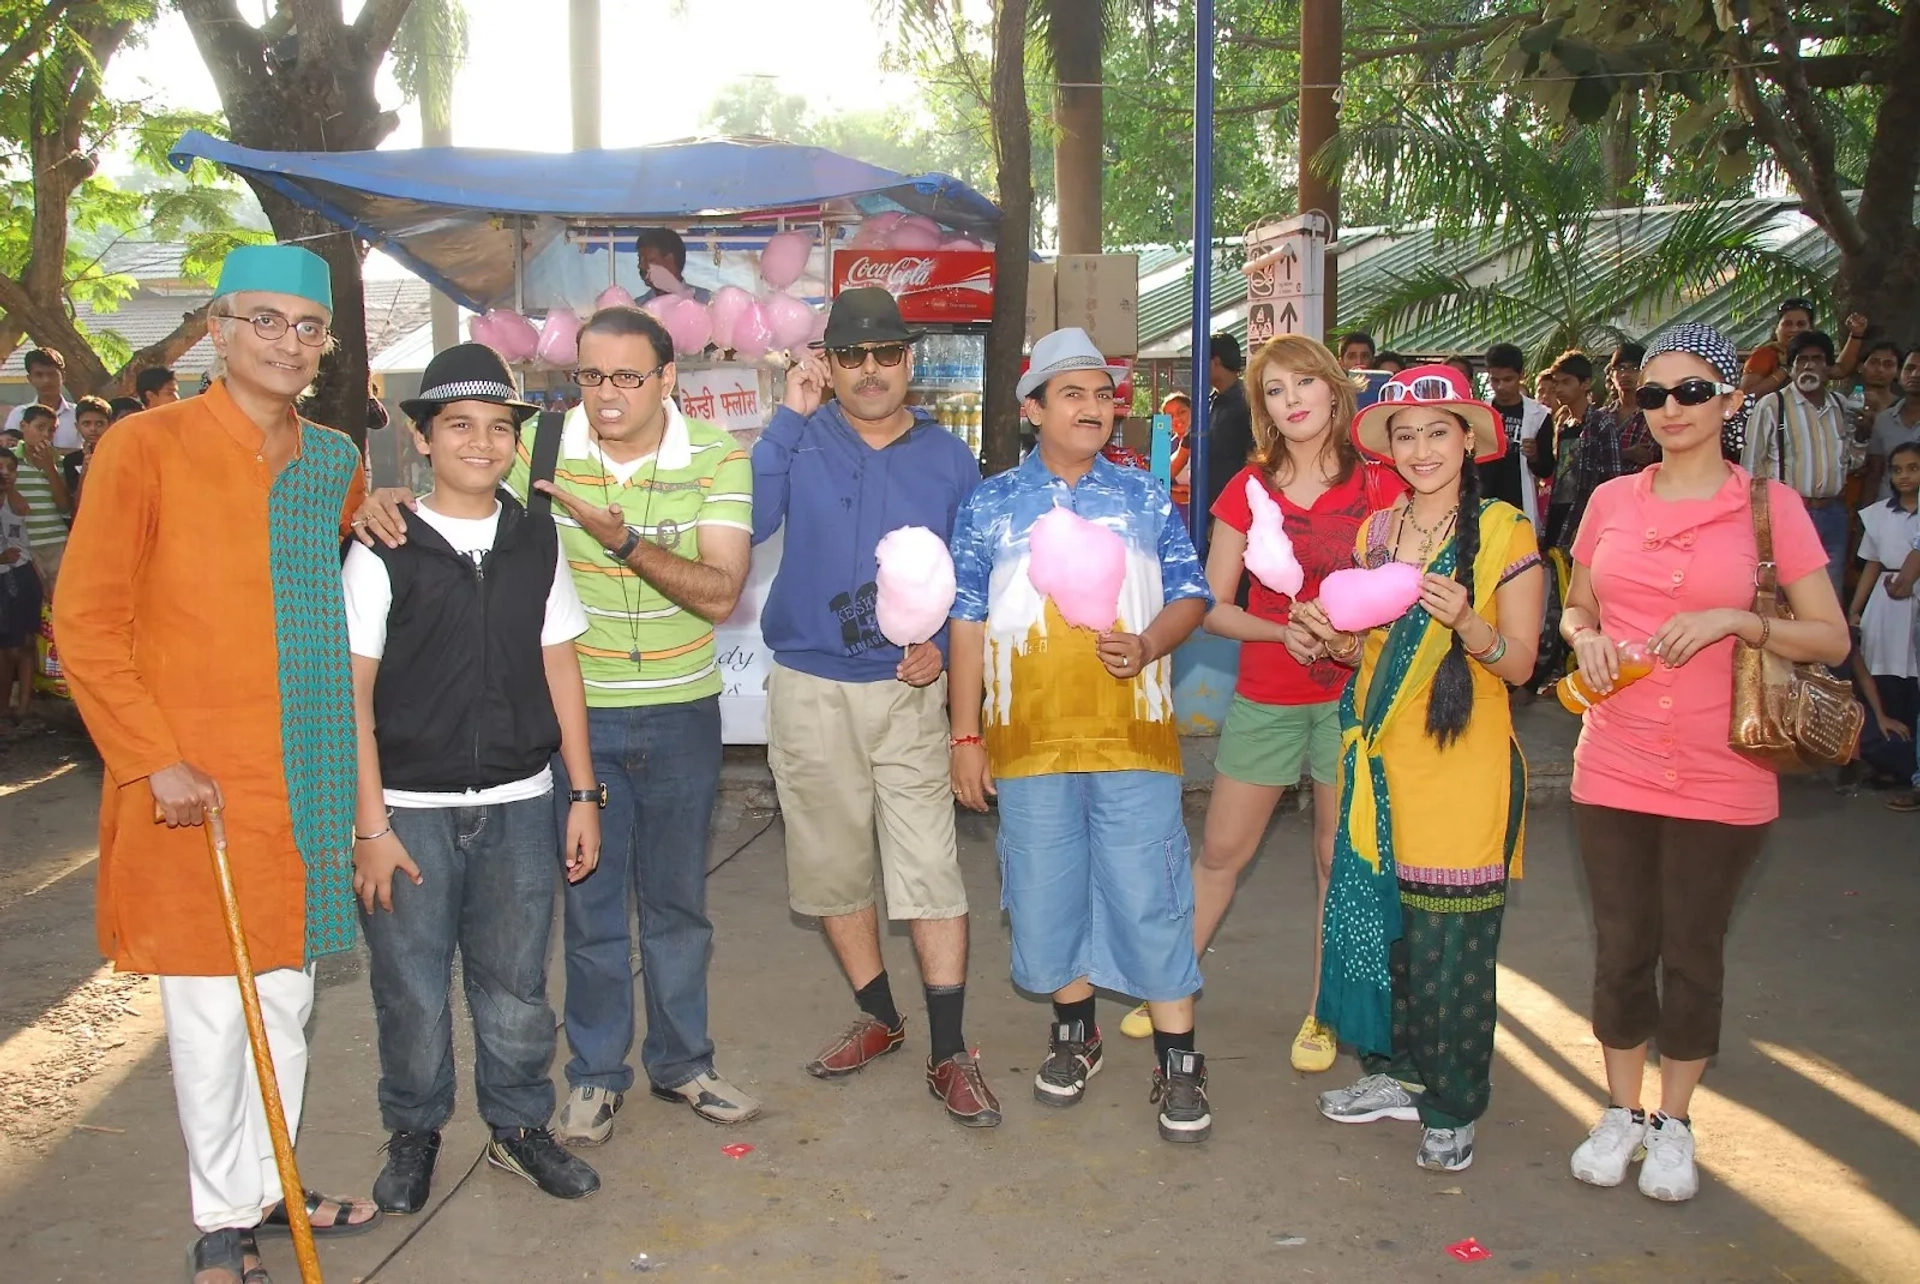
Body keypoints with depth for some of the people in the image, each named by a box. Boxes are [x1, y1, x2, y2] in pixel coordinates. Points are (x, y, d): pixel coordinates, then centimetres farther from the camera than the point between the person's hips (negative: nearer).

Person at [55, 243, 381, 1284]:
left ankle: (267, 1188, 33)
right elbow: (85, 624, -9)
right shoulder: (145, 449, -8)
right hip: (195, 785, -5)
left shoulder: (337, 463, 8)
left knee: (287, 997, 16)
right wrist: (155, 760, -14)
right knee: (209, 1008, 5)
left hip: (308, 780, 5)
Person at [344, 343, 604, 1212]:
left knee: (516, 981, 10)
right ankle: (414, 1132, 30)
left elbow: (559, 668, 8)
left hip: (519, 805, 3)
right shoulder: (382, 551, -5)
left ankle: (519, 1126, 29)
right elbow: (351, 692, -5)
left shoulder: (536, 540, 6)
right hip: (411, 808, -2)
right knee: (411, 986, 7)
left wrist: (583, 794, 7)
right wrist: (370, 824, -9)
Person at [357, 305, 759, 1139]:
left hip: (682, 714, 1)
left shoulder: (718, 458, -8)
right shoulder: (539, 446, -7)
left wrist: (623, 539, -30)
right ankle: (596, 1073, 28)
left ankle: (681, 1063, 33)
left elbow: (720, 594, -17)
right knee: (590, 899, 9)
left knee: (678, 900, 14)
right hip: (578, 712, 0)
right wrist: (394, 500, -21)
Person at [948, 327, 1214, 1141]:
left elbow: (1191, 594, 8)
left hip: (1134, 733, 0)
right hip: (1029, 737, 1)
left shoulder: (1145, 498, 7)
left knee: (1149, 891, 0)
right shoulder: (990, 506, 5)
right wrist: (966, 736, 2)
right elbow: (968, 622, 5)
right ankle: (1074, 1031, 30)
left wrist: (1147, 644, -14)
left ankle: (1178, 1058, 12)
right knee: (1048, 888, 10)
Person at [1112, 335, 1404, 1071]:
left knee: (1341, 860, 6)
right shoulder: (1248, 491, 2)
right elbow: (1212, 606, 2)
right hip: (1265, 697, 1)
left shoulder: (1379, 485, -2)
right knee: (1220, 852, 8)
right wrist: (1282, 630, -14)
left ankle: (1321, 1014, 22)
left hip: (1352, 692, -1)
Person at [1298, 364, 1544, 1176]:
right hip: (1381, 758, 5)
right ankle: (1399, 1074, 29)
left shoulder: (1506, 533, -6)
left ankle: (1453, 1108, 17)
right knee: (1378, 920, 10)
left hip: (1463, 768, -5)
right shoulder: (1377, 532, 10)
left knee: (1450, 939, 0)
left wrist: (1465, 622, -24)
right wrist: (1331, 634, -4)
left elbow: (1519, 663, -6)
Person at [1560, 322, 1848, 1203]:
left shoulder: (1769, 505, -3)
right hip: (1614, 767, 2)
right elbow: (1575, 609, 17)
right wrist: (1584, 635, -5)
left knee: (1693, 952, 9)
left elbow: (1832, 638, -3)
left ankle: (1674, 1122, 28)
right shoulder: (1611, 501, 6)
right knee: (1621, 949, 10)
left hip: (1720, 776, -2)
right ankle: (1622, 1112, 29)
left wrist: (1735, 620, -18)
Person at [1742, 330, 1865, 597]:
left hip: (1833, 514, 5)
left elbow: (1852, 462, 18)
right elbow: (1752, 465, -5)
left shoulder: (1843, 407, 9)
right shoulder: (1771, 405, -8)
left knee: (1830, 597, 12)